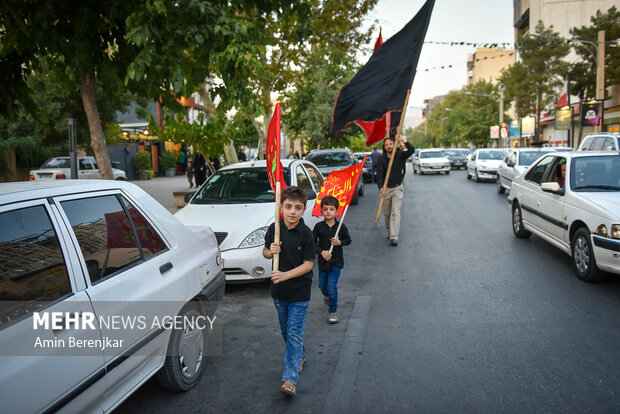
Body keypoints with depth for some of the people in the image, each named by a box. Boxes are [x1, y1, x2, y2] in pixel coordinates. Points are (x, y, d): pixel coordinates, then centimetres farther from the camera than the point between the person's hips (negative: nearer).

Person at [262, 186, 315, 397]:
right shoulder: (274, 229, -3)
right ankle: (301, 356, 44)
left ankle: (290, 379, -2)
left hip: (299, 292, -5)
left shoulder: (306, 234, -15)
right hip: (279, 291, 5)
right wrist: (270, 251, -13)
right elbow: (265, 251, 11)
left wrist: (286, 275, -27)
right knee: (285, 330, 19)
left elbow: (308, 264, -16)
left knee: (294, 334, -5)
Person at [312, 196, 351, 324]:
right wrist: (322, 252, -18)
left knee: (332, 286, -9)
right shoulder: (318, 226, -6)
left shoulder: (341, 226, -5)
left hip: (336, 261, -2)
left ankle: (333, 311, 6)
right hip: (323, 260, 2)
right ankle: (327, 296, 52)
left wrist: (339, 242, -15)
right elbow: (313, 243, -3)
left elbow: (348, 240, 5)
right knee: (322, 285, 16)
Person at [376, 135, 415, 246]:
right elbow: (379, 174, -14)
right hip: (385, 189, 1)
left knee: (395, 212, -10)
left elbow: (411, 151, -19)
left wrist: (405, 143, -39)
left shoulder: (399, 155, -2)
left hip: (397, 188, -1)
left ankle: (394, 237, -14)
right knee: (386, 214, 10)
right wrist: (380, 187, -30)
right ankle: (389, 231, 33)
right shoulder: (381, 159, -4)